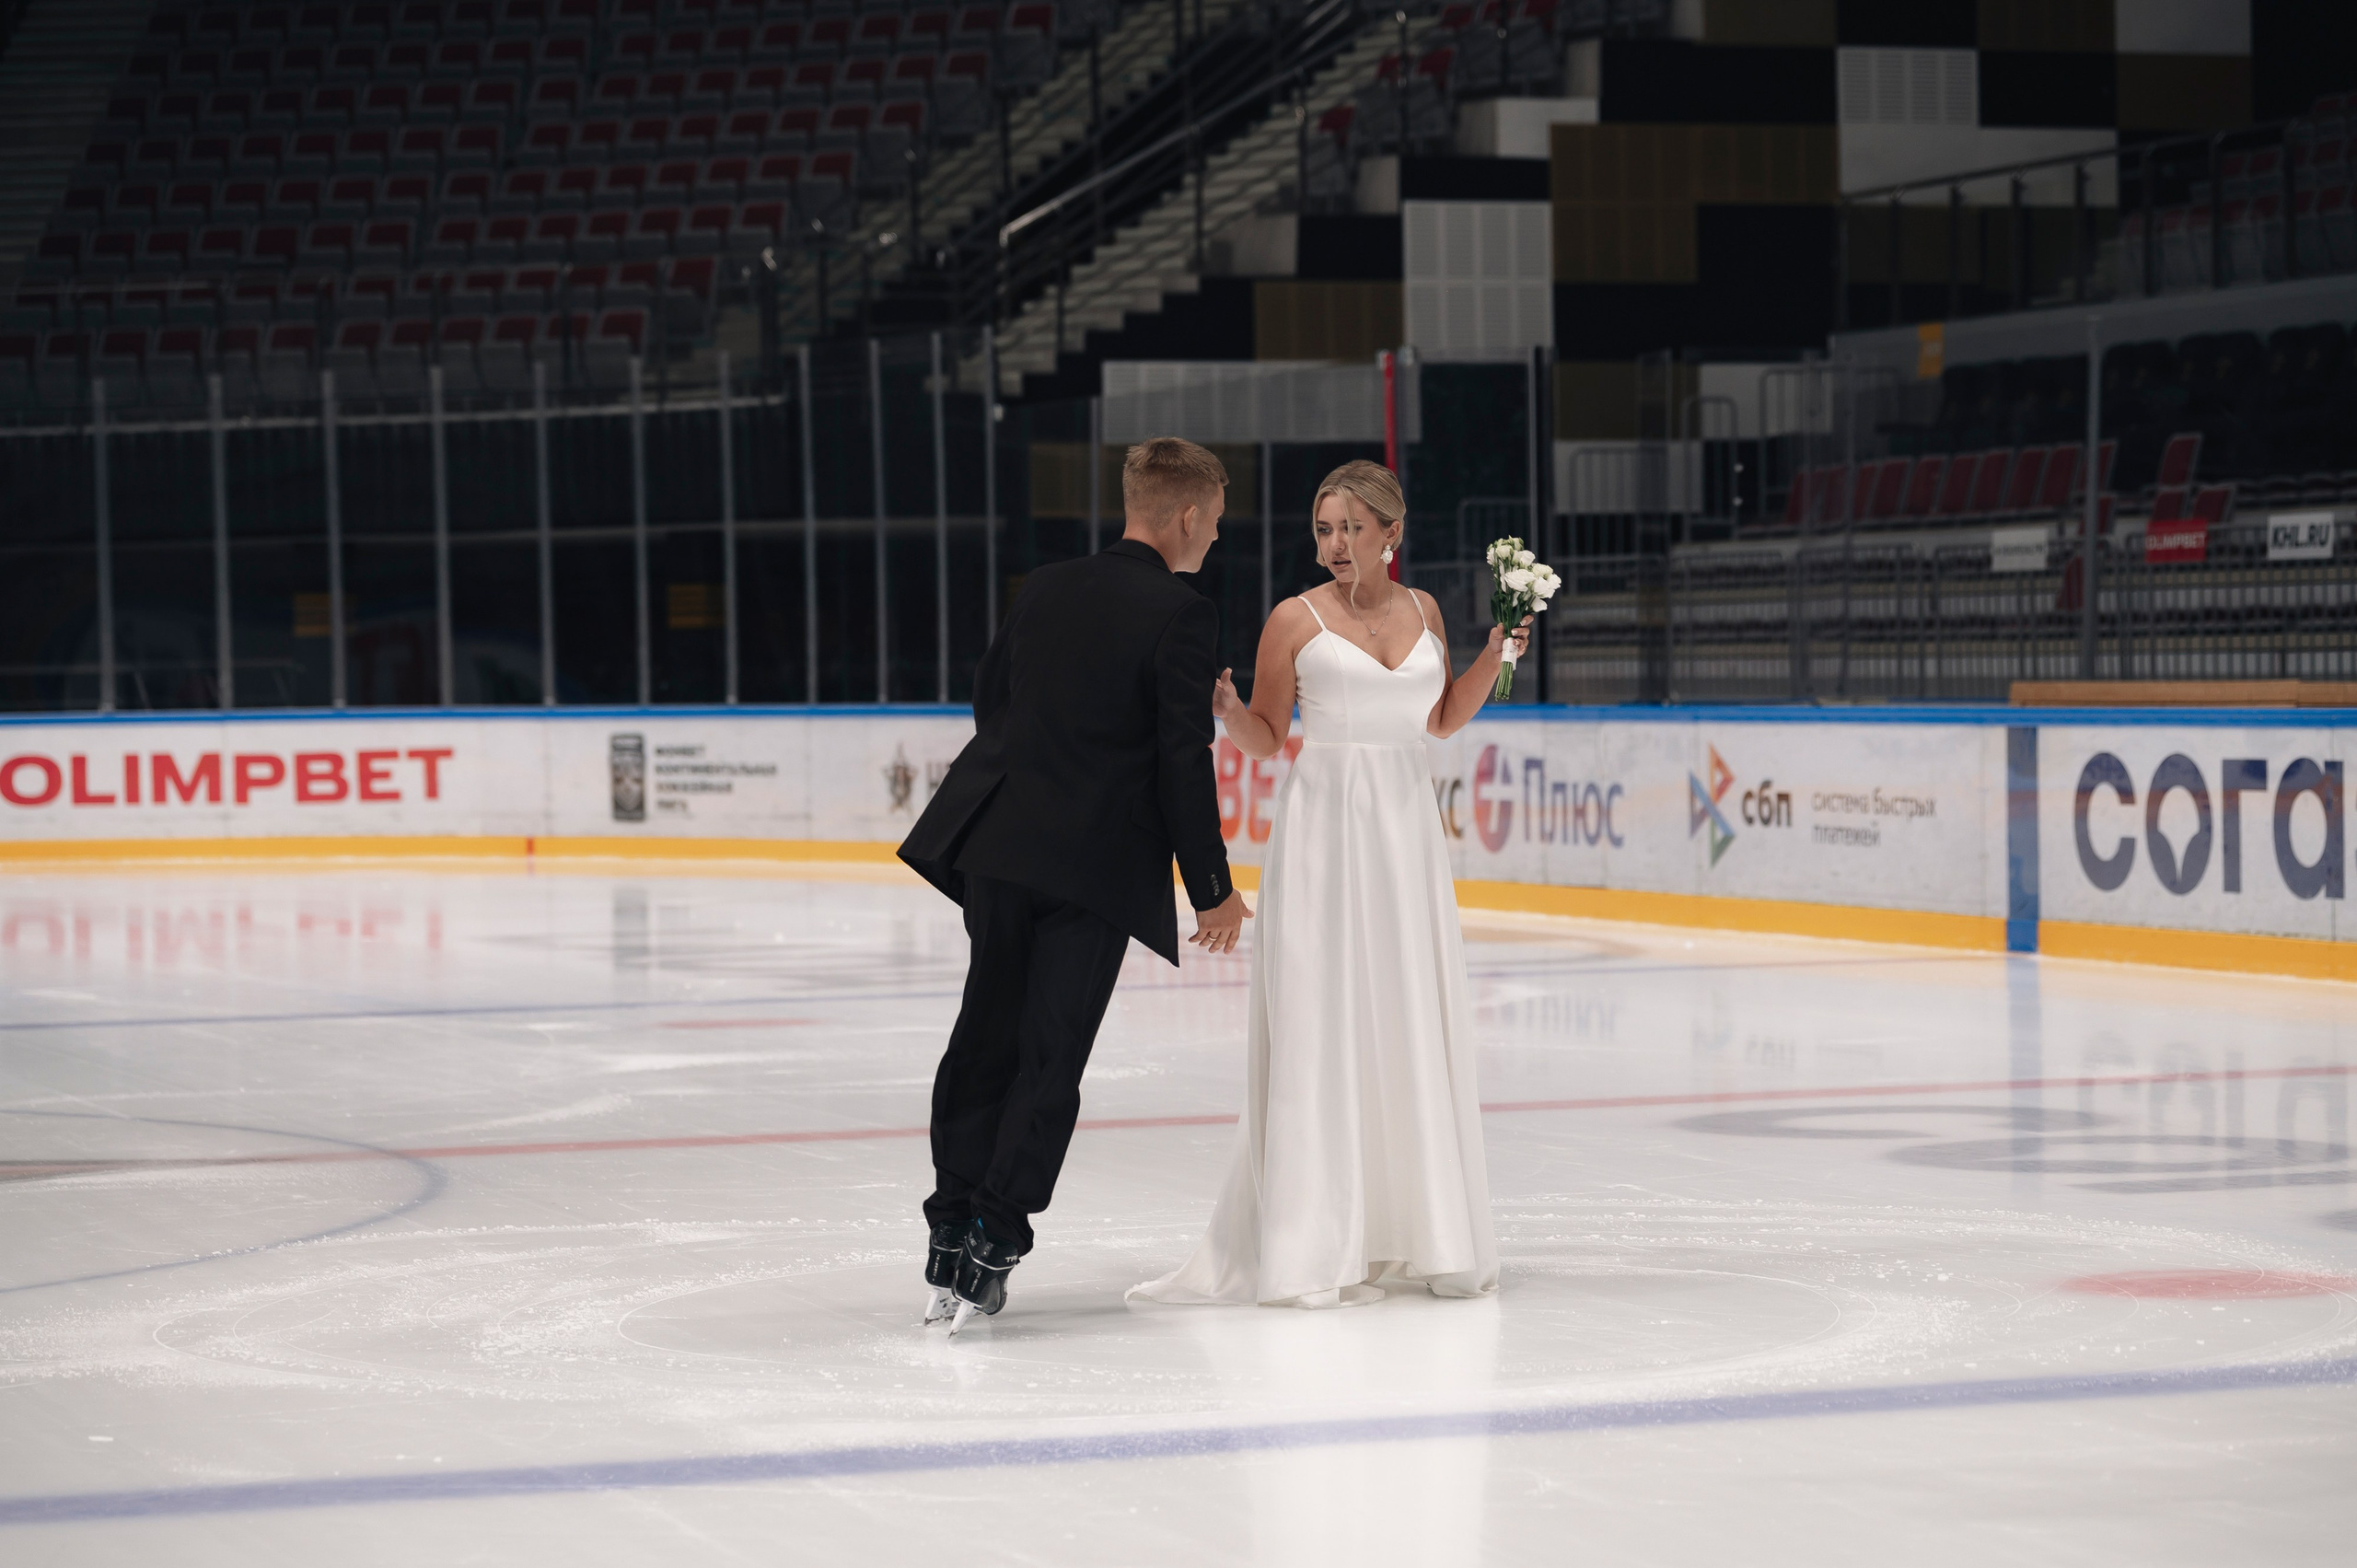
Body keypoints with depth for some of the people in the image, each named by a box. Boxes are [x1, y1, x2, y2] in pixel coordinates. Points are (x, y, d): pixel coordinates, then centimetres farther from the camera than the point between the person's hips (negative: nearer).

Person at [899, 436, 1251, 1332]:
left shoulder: (1046, 591, 8)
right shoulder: (1180, 617, -10)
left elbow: (990, 698, 18)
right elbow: (1186, 763, -12)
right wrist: (1212, 889, -4)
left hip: (1000, 847, 5)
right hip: (1098, 864, -5)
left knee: (984, 1042, 12)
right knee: (1051, 1059, 1)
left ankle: (951, 1239, 11)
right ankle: (994, 1243, -3)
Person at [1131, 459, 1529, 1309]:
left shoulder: (1421, 609, 9)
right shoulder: (1296, 619, -3)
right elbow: (1267, 738, 1)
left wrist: (1495, 655, 7)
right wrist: (1226, 711, -19)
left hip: (1406, 825, 4)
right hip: (1325, 822, -4)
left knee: (1414, 1025, 5)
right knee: (1321, 1026, -7)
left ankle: (1424, 1234, 13)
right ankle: (1316, 1248, -6)